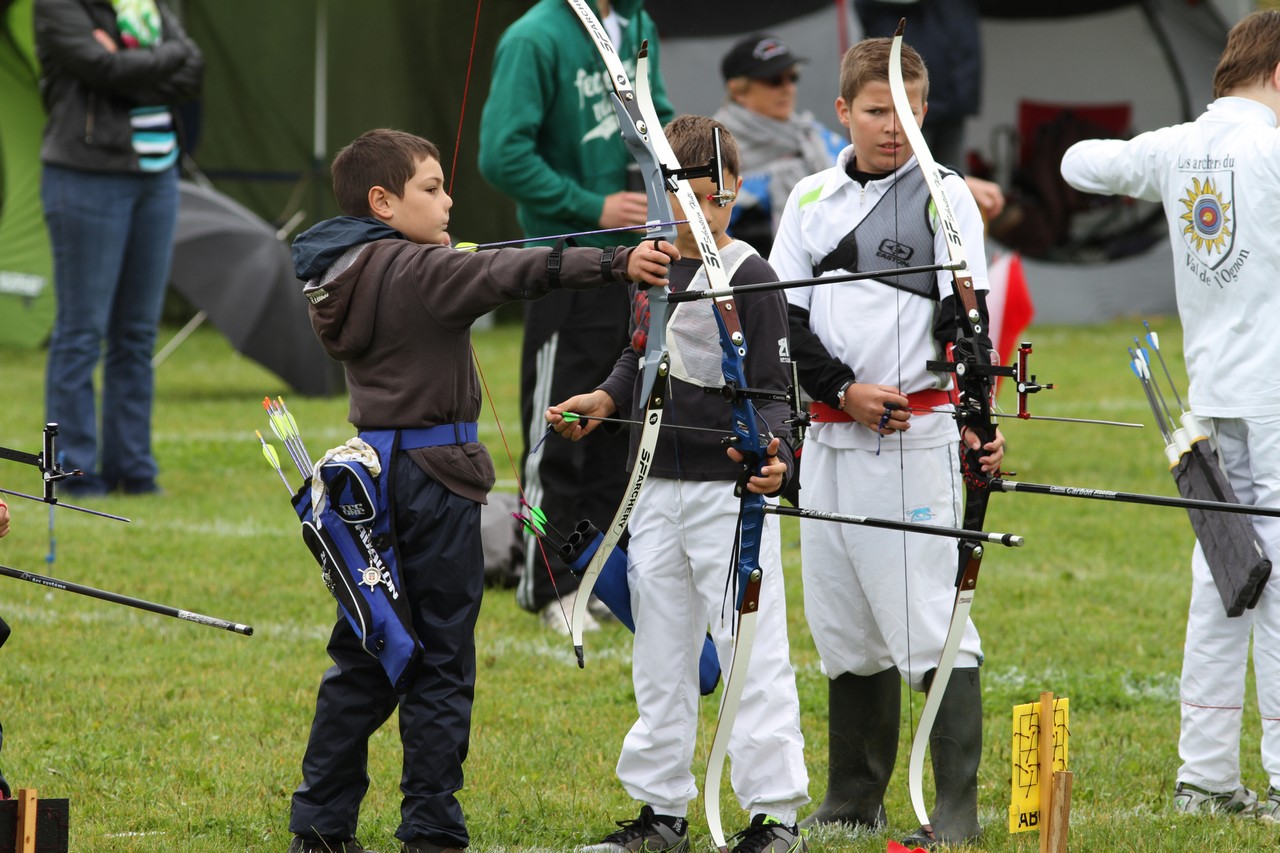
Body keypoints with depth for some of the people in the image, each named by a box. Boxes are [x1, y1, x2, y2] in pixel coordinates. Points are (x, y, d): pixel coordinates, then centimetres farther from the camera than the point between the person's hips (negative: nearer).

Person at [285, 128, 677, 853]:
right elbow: (512, 274, -29)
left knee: (364, 659, 13)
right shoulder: (417, 271, -14)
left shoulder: (347, 274, 9)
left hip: (371, 471, 8)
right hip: (433, 476, -8)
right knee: (442, 664, -1)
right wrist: (616, 265, -37)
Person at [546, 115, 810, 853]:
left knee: (752, 653, -5)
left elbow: (775, 390, -14)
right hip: (659, 487, 7)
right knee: (661, 655, 13)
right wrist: (606, 400, 6)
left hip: (733, 491, -7)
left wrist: (772, 452, -32)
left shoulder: (750, 277, -11)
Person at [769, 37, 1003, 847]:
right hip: (831, 438, 5)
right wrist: (842, 390, -7)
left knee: (934, 625, -10)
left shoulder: (946, 197, -1)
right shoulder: (813, 200, 11)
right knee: (844, 626, 12)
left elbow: (964, 319, -10)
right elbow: (782, 316, 8)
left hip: (917, 436, -5)